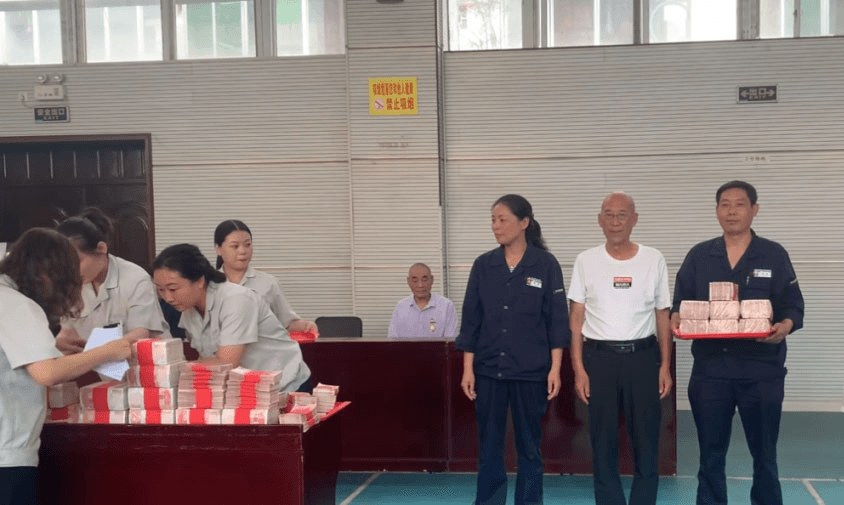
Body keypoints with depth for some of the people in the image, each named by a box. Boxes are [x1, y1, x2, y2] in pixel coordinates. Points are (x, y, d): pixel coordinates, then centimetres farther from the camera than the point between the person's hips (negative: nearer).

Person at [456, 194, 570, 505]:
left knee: (529, 446, 8)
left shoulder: (546, 264, -4)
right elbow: (471, 319, 4)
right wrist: (468, 369, -1)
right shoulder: (483, 265, 3)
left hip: (530, 371, -2)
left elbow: (557, 319, -3)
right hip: (489, 369, 2)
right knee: (488, 446, 7)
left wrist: (555, 368, -8)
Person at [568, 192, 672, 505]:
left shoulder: (654, 260, 3)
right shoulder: (586, 261, 1)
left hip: (643, 356, 0)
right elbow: (576, 318, 2)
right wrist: (578, 368, -4)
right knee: (603, 441, 6)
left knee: (646, 439, 5)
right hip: (599, 357, 0)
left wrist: (665, 366, 1)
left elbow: (662, 316, 7)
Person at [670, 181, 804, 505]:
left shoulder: (774, 255, 3)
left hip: (761, 369, -1)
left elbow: (793, 306, -1)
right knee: (711, 454, 9)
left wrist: (785, 326, -22)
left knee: (764, 454, 8)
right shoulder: (699, 256, 7)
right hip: (710, 368, 1)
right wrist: (677, 319, -15)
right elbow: (680, 303, 7)